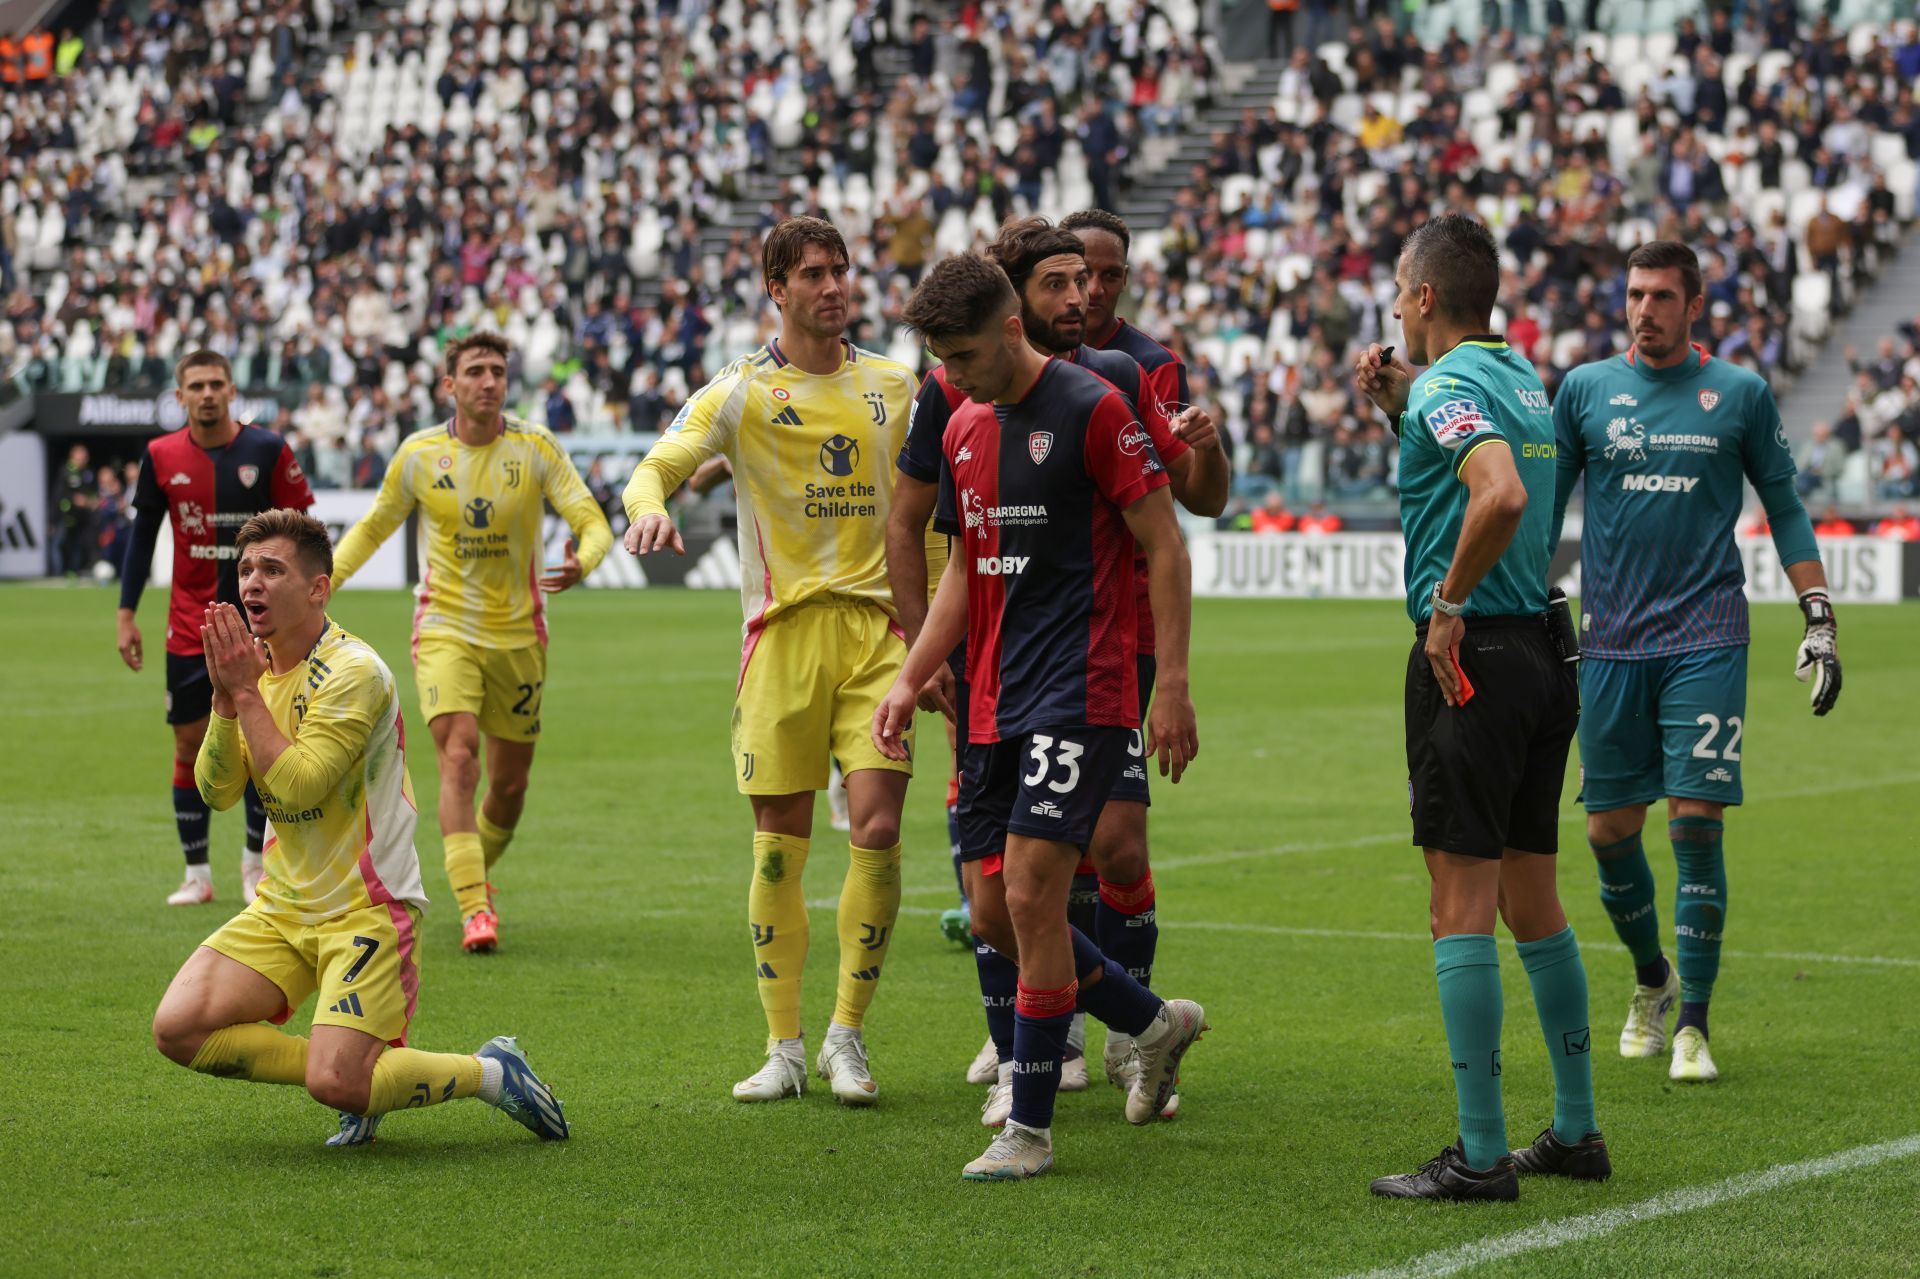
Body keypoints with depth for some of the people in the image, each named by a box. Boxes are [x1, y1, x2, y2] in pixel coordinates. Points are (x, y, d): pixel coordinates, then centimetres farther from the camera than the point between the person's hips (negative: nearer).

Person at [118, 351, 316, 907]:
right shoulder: (161, 456, 0)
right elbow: (143, 533, 8)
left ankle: (256, 863, 15)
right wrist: (126, 614, 5)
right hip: (188, 626, 2)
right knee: (190, 746, 3)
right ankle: (197, 873, 12)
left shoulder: (267, 449, -6)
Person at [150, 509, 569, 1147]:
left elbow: (296, 785, -25)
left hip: (364, 909, -7)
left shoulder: (353, 671, -17)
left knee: (335, 1083, -21)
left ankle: (491, 1072, 6)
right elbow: (215, 790, 0)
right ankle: (363, 1076, 6)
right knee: (177, 1028, -11)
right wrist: (225, 699, -15)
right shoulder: (256, 665, 7)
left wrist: (246, 693, -21)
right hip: (283, 907, 7)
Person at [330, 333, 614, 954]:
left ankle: (478, 871, 38)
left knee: (510, 782, 8)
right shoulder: (418, 454, -2)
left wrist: (581, 562, -31)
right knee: (458, 756, -21)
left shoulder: (535, 447, -4)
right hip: (446, 627, -1)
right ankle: (474, 909, -24)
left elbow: (593, 522, -8)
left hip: (518, 634, 1)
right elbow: (373, 527, 13)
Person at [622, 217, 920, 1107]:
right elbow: (659, 465, -8)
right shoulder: (741, 392, 2)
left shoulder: (892, 386, 11)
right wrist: (649, 504, -28)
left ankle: (846, 1038, 3)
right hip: (782, 630, -2)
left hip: (875, 626, 2)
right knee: (779, 841, 0)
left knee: (877, 827, -9)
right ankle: (783, 1047, 10)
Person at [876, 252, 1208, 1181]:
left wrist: (1172, 685, -12)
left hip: (1080, 695, -8)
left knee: (1032, 894, -13)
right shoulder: (963, 428, 13)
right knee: (996, 911, 6)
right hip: (993, 706, 8)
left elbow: (1165, 544, -9)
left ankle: (1029, 1128, -3)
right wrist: (911, 680, 12)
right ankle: (1157, 1024, 28)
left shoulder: (1091, 408, -10)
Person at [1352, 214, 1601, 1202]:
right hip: (1542, 652, 9)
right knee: (1533, 900, 15)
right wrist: (1397, 402, 16)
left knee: (1462, 906, -6)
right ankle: (1575, 1130, 20)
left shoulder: (1450, 385, -13)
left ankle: (1480, 1154, -6)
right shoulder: (1520, 374, 14)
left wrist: (1449, 604, -19)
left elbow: (1501, 493, -31)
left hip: (1472, 655, -9)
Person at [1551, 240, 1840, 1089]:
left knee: (1696, 821, -10)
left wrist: (1820, 620, 4)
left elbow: (1785, 511, 10)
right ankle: (1651, 980, 30)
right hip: (1610, 644, 2)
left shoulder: (1740, 395, 4)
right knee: (1609, 829, 4)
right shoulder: (1586, 390, 6)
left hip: (1706, 642, -2)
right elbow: (1543, 508, 12)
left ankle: (1692, 1025, -2)